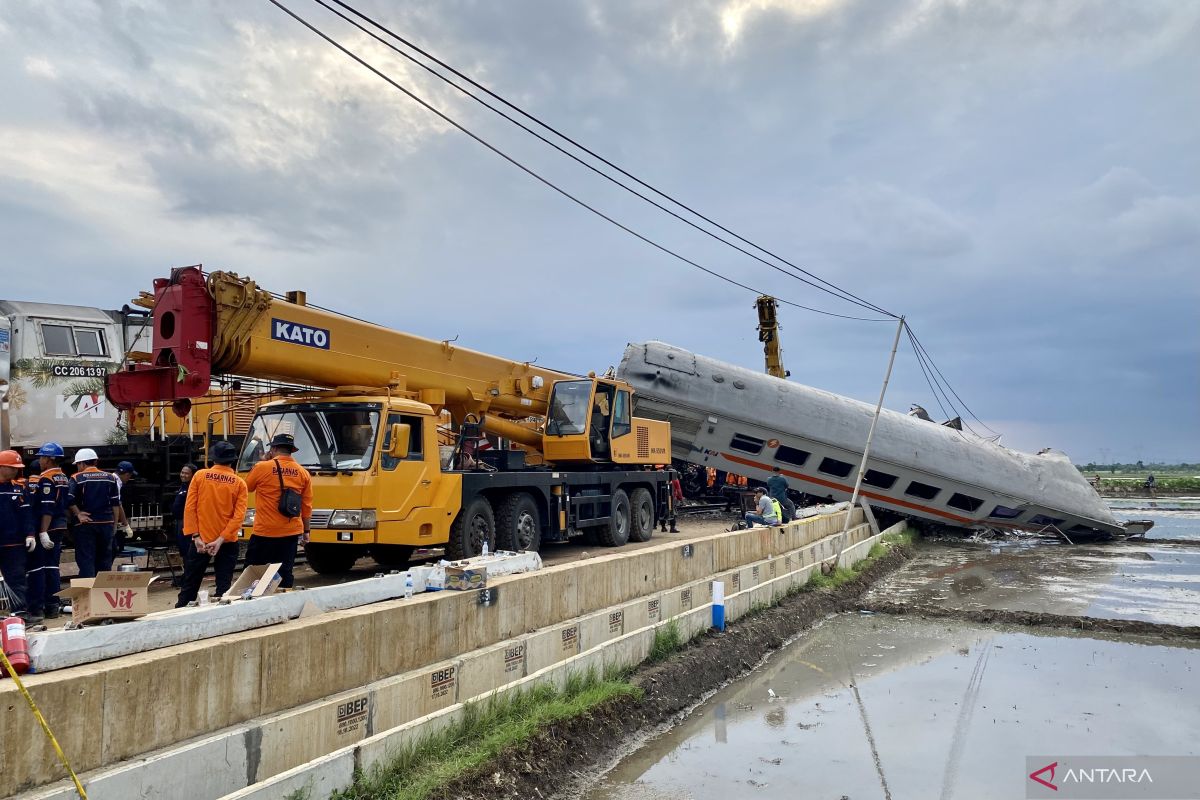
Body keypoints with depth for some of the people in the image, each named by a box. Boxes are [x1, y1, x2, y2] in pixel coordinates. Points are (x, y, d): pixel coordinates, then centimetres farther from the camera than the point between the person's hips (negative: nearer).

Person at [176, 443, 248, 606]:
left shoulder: (200, 476, -1)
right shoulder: (239, 483, -3)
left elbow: (189, 508, -5)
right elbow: (239, 515, -11)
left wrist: (195, 536, -5)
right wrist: (221, 540, -11)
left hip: (200, 540, 1)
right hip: (227, 543, 0)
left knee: (190, 585, 12)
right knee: (224, 586, 6)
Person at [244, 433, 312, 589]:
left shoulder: (262, 467, -8)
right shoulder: (304, 473, 2)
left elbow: (247, 486, 12)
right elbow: (307, 506, 6)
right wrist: (306, 531, 15)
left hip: (264, 533, -3)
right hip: (291, 534, 3)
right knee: (285, 574, 7)